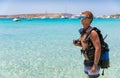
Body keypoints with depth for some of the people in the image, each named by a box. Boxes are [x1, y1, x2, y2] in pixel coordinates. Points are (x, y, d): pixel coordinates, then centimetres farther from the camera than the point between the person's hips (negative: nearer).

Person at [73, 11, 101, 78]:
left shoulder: (92, 32, -22)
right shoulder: (83, 31, 6)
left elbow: (98, 48, -26)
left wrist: (95, 65, -26)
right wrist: (78, 44, 0)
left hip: (93, 62, -9)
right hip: (87, 61, 9)